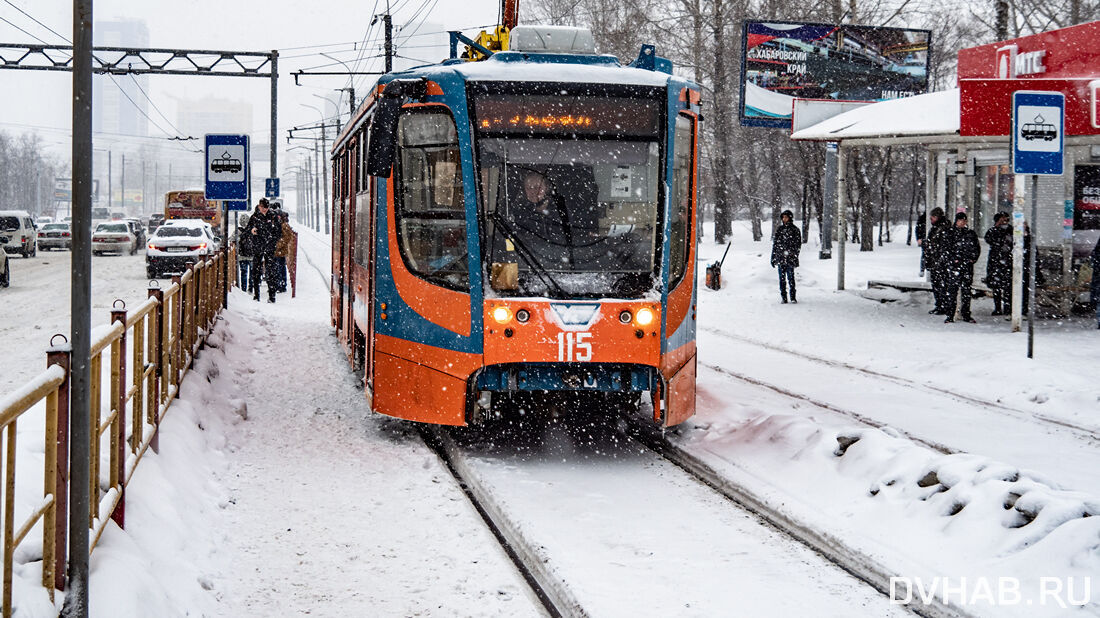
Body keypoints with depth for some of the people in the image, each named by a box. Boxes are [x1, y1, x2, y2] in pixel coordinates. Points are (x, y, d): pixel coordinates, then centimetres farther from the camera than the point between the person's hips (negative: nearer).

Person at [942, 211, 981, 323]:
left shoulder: (971, 233, 13)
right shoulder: (951, 233, 3)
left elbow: (977, 248, 17)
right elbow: (946, 249, -1)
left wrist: (972, 259, 3)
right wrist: (953, 259, -10)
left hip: (967, 265, 3)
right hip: (954, 265, -3)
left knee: (966, 290, 7)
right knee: (952, 290, -7)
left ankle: (966, 314, 14)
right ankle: (950, 315, -5)